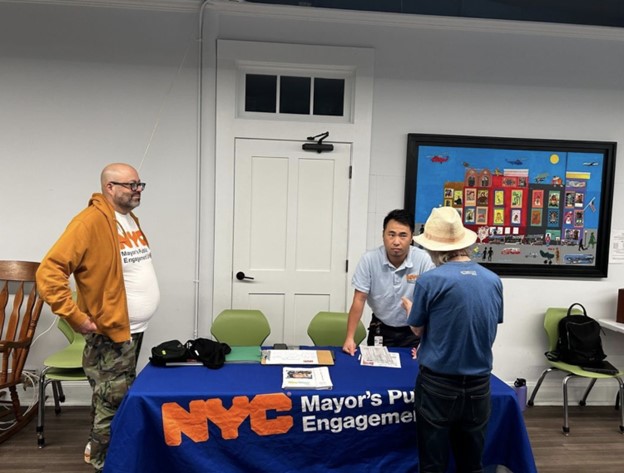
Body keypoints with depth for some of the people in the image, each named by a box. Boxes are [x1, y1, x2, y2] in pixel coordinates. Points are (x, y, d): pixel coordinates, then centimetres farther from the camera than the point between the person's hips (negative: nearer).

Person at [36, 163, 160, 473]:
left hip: (133, 330, 9)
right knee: (111, 406, 4)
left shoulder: (130, 218, 9)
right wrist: (76, 318, -22)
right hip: (110, 333, -9)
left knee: (122, 402, 22)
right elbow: (49, 272, -23)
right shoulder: (91, 221, -19)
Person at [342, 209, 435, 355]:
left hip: (413, 331, -1)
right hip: (380, 329, 1)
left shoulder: (423, 259, -19)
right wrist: (349, 338, -16)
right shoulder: (369, 259, -16)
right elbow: (359, 300, -11)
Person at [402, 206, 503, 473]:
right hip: (479, 384, 4)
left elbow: (418, 330, -2)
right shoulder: (494, 281, -1)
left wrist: (411, 308, 19)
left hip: (438, 383, -4)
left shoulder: (430, 281, -15)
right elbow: (489, 331, 11)